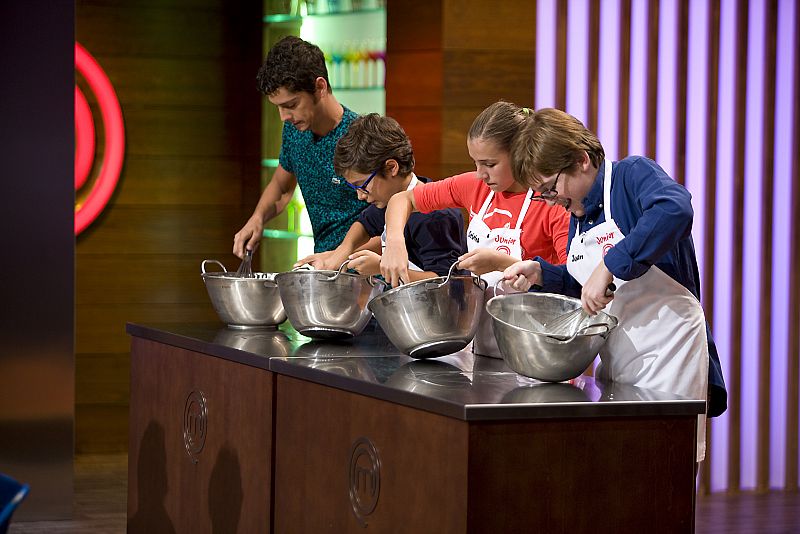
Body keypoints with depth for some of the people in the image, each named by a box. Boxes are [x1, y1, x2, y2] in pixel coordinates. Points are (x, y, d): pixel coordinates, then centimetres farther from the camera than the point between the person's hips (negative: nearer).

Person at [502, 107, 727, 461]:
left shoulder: (632, 174, -10)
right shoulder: (577, 214, 14)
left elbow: (675, 210, -33)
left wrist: (609, 266, -33)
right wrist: (541, 273, 6)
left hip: (666, 354, -8)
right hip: (615, 363, 8)